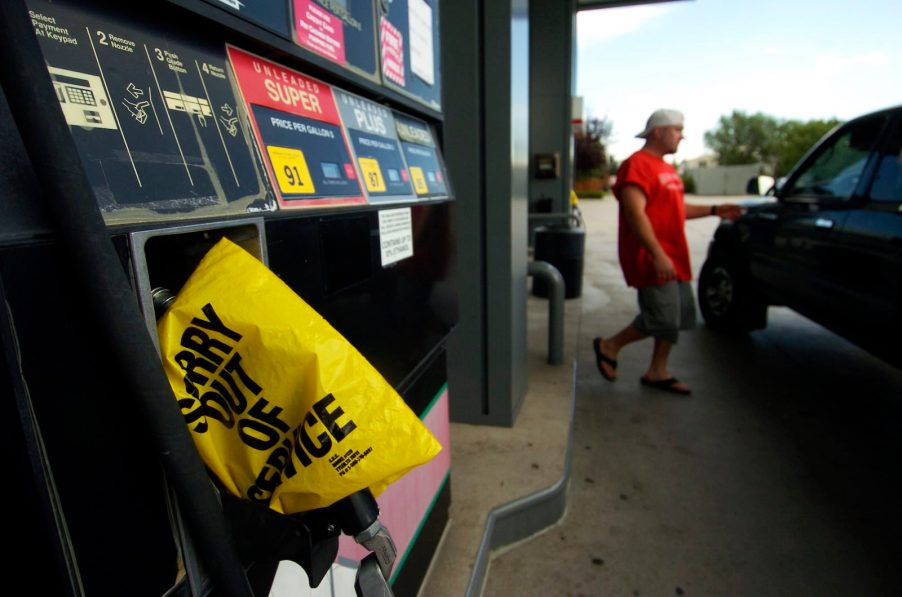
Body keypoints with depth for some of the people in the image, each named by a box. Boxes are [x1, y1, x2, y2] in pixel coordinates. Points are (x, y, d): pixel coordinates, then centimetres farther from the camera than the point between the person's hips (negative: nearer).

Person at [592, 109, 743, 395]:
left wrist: (714, 210, 17)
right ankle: (609, 346, 10)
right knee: (663, 319, -10)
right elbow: (635, 213, -23)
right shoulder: (637, 165, -13)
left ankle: (657, 372, 23)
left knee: (681, 315, 12)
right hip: (651, 259, -10)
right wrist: (658, 255, -27)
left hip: (672, 258, 10)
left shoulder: (666, 169, 19)